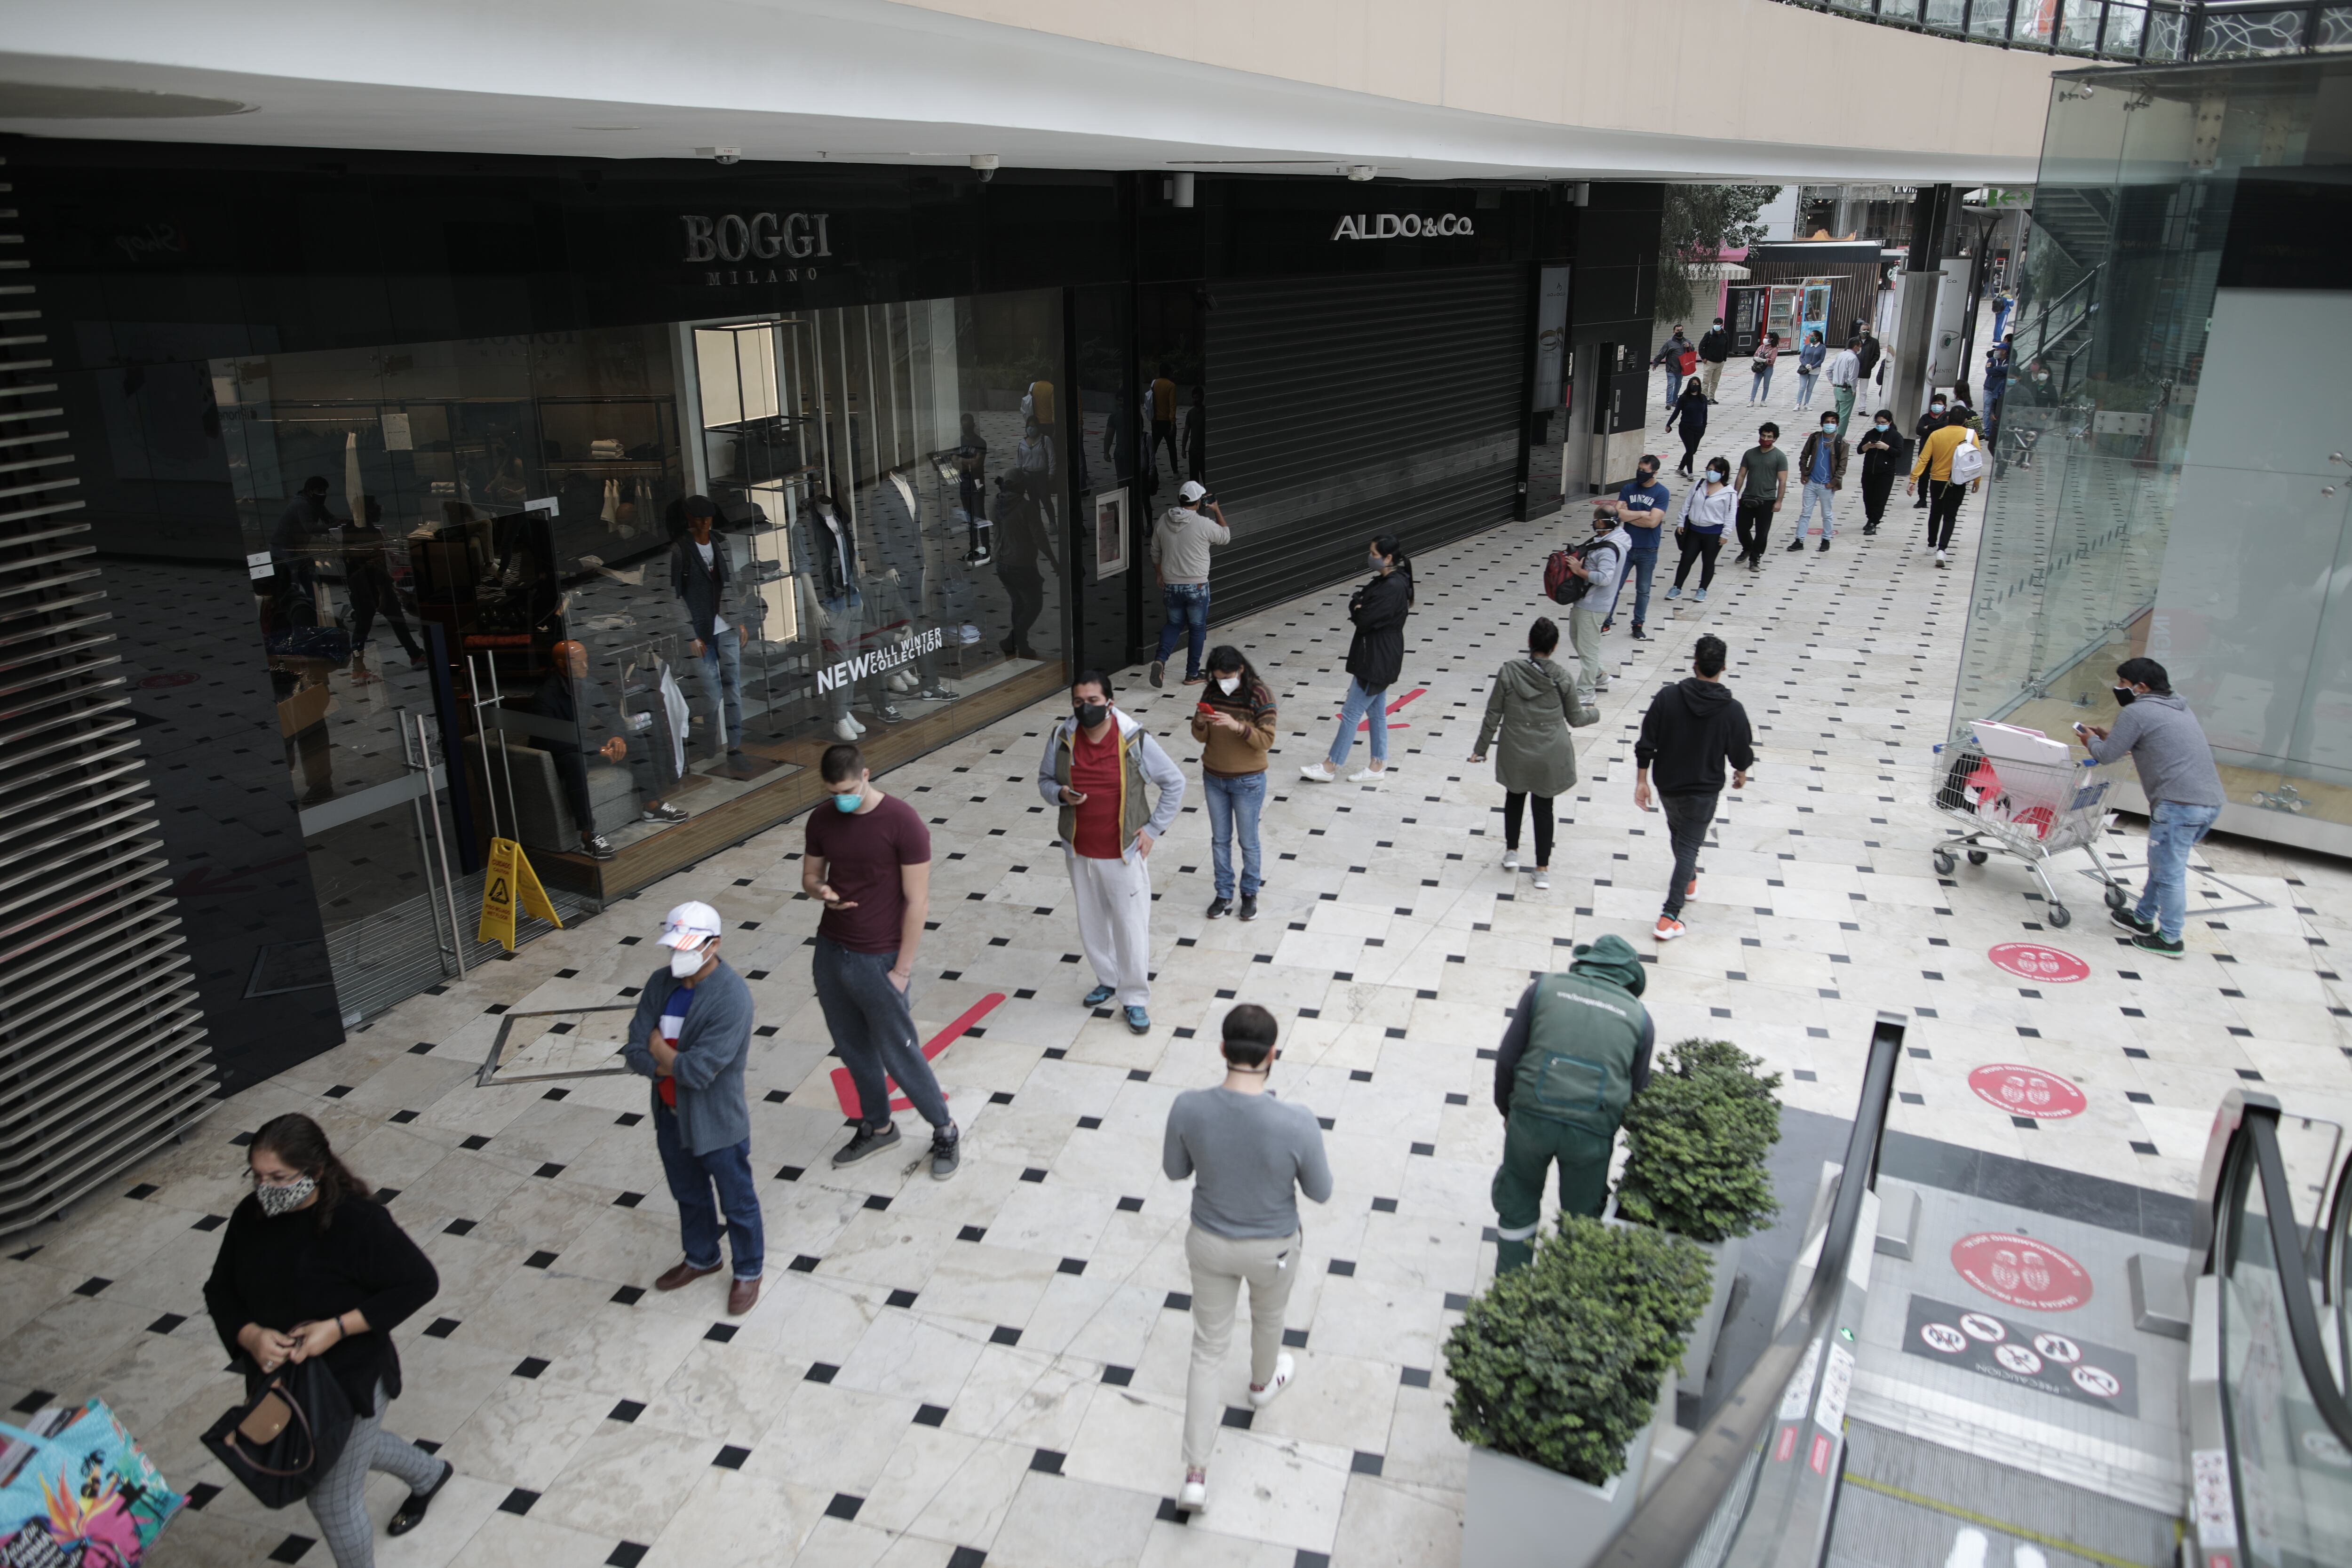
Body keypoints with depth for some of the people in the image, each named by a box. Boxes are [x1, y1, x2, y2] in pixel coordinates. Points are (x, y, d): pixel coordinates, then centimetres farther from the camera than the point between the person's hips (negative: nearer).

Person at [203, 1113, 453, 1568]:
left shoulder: (357, 1219, -28)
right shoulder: (250, 1216, -11)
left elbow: (420, 1282, -22)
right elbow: (220, 1291, 0)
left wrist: (338, 1327, -28)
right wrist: (250, 1336, -19)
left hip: (351, 1380, -7)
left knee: (333, 1502, 7)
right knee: (352, 1449, 31)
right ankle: (429, 1473, 61)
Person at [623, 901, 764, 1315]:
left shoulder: (731, 998, -28)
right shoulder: (661, 983, -6)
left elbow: (700, 1071, -30)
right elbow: (635, 1053, -8)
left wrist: (660, 1051, -14)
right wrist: (679, 1063, -23)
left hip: (717, 1121, -6)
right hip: (671, 1114, 7)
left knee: (737, 1201, 14)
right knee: (688, 1195, 27)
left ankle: (749, 1271, 36)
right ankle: (701, 1258, 50)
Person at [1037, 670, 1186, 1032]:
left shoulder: (1136, 741, -16)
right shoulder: (1061, 739, -7)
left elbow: (1174, 783, -5)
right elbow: (1045, 780, 8)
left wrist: (1153, 829, -7)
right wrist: (1061, 794, -16)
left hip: (1125, 853, -3)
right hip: (1081, 853, 4)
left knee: (1131, 927, 4)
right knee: (1092, 923, 18)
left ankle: (1135, 999, 20)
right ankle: (1107, 980, 41)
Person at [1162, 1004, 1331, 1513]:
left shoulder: (1189, 1108, -26)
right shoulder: (1297, 1123, -32)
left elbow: (1175, 1170, -6)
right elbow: (1320, 1192, -14)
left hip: (1210, 1243, 1)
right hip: (1272, 1249, -1)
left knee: (1208, 1348, 19)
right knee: (1268, 1316, 32)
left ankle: (1195, 1474, 21)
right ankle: (1263, 1383, 61)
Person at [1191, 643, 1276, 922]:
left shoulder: (1260, 694, -16)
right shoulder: (1212, 693, -2)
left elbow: (1266, 740, -20)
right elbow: (1202, 738, 3)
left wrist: (1237, 726, -34)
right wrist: (1200, 723, -20)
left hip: (1247, 782, -4)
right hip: (1214, 778, 4)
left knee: (1248, 841, 10)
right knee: (1220, 839, 14)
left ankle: (1250, 893, 29)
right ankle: (1224, 894, 27)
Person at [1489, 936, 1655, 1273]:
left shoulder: (1545, 988, 5)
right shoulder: (1639, 1016, 7)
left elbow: (1506, 1058, 4)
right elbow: (1638, 1088, 12)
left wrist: (1507, 1109, 18)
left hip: (1531, 1117, 0)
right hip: (1594, 1131, 0)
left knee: (1518, 1201, 22)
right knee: (1583, 1213, 22)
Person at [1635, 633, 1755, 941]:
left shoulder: (1667, 697, -16)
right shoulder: (1733, 710, -20)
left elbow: (1646, 745, -12)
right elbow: (1741, 754, -7)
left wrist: (1642, 781, -1)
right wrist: (1741, 774, 16)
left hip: (1667, 784, 2)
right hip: (1703, 791, -2)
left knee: (1678, 833, 27)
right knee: (1689, 847, 6)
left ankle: (1689, 880, 51)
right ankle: (1670, 916, -1)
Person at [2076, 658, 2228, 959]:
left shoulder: (2137, 712, -6)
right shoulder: (2178, 707, 23)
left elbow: (2107, 755, -3)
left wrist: (2091, 741, 18)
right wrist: (2108, 737, 29)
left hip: (2180, 803, -9)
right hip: (2212, 800, 9)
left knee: (2169, 871, 0)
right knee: (2163, 864, 21)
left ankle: (2170, 939, 6)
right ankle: (2143, 918, 34)